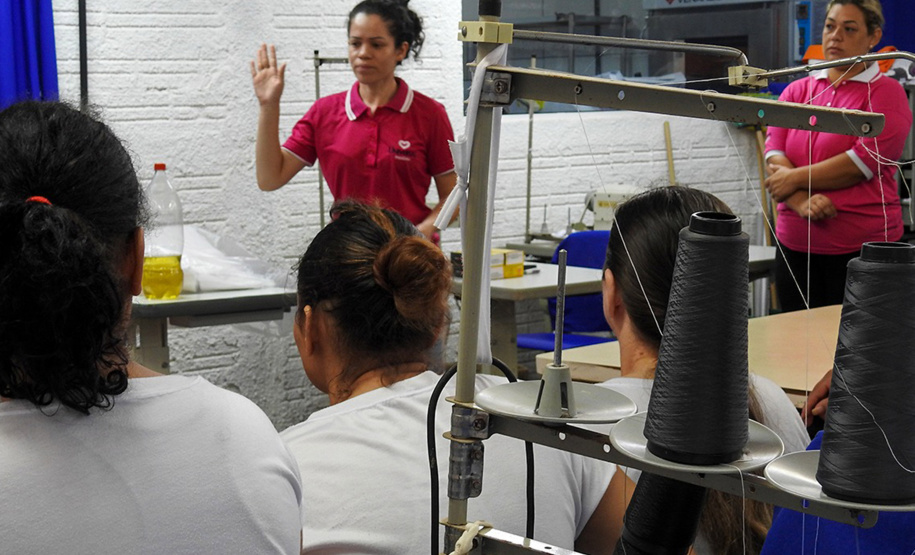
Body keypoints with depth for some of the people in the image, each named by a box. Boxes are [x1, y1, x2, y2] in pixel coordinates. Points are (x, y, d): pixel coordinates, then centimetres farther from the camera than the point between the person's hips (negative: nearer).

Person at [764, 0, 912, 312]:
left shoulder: (886, 93, -1)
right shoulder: (796, 91, 12)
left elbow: (865, 161, -13)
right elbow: (774, 152, 1)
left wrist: (796, 178, -9)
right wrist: (801, 202, -16)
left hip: (861, 250, -4)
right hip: (795, 247, 4)